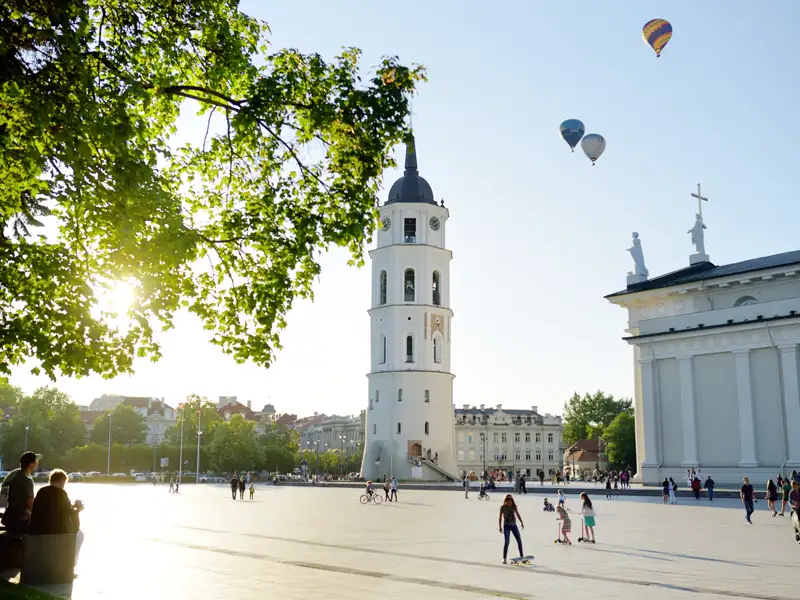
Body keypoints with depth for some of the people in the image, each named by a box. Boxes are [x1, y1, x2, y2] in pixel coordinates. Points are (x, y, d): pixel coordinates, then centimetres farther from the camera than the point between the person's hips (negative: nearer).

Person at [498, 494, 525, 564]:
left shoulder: (514, 507, 2)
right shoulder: (503, 508, -6)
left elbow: (518, 515, 14)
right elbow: (500, 517, -4)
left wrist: (521, 523, 10)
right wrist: (500, 526, -9)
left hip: (514, 525, 4)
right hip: (506, 526, -4)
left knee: (519, 540, 3)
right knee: (506, 542, -10)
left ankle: (522, 556, 15)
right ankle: (504, 558, -4)